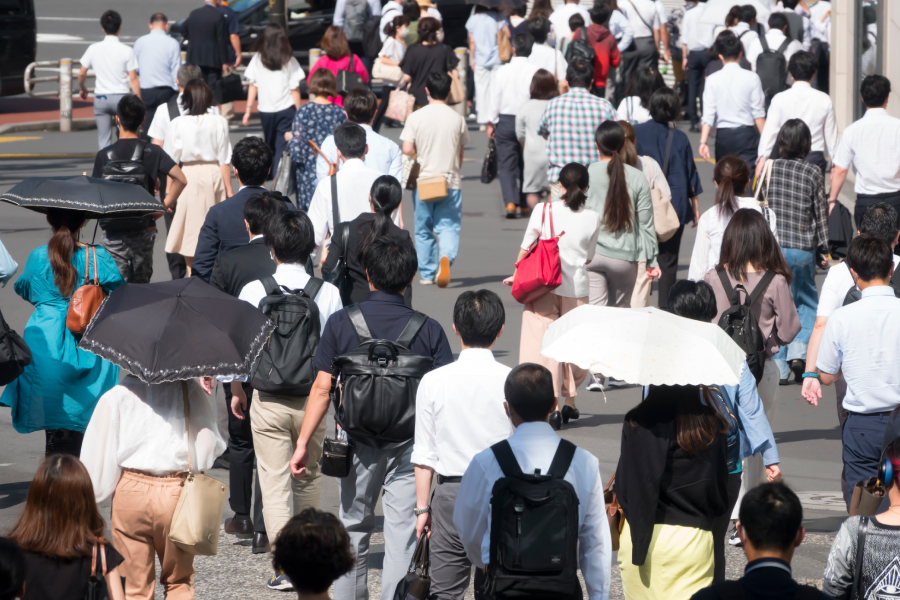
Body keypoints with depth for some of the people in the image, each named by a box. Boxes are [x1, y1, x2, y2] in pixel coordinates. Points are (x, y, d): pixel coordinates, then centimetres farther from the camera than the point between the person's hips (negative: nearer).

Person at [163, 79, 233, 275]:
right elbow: (224, 160, -1)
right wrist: (228, 189, 7)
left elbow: (171, 162, -3)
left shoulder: (177, 124, -7)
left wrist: (169, 193, 3)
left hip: (189, 175, -2)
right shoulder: (219, 123, -5)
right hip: (214, 174, 2)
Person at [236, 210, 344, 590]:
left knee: (274, 481, 2)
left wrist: (236, 391, 14)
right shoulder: (329, 293, -7)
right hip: (313, 398, 2)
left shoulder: (253, 292, -9)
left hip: (268, 400, -2)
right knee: (308, 477, 21)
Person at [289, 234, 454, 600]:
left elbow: (322, 388, -4)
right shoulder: (428, 330, -5)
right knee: (401, 534, -1)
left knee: (354, 528, 20)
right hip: (409, 445, -1)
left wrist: (303, 443, 3)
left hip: (357, 442, 1)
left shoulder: (341, 323, -5)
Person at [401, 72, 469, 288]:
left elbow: (407, 149, -10)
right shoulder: (458, 119, -1)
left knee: (423, 229, 13)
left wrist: (422, 157, 10)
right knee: (448, 226, 0)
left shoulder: (416, 117, -5)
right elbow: (461, 153, 6)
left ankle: (426, 274, 18)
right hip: (451, 181, 0)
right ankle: (446, 256, -29)